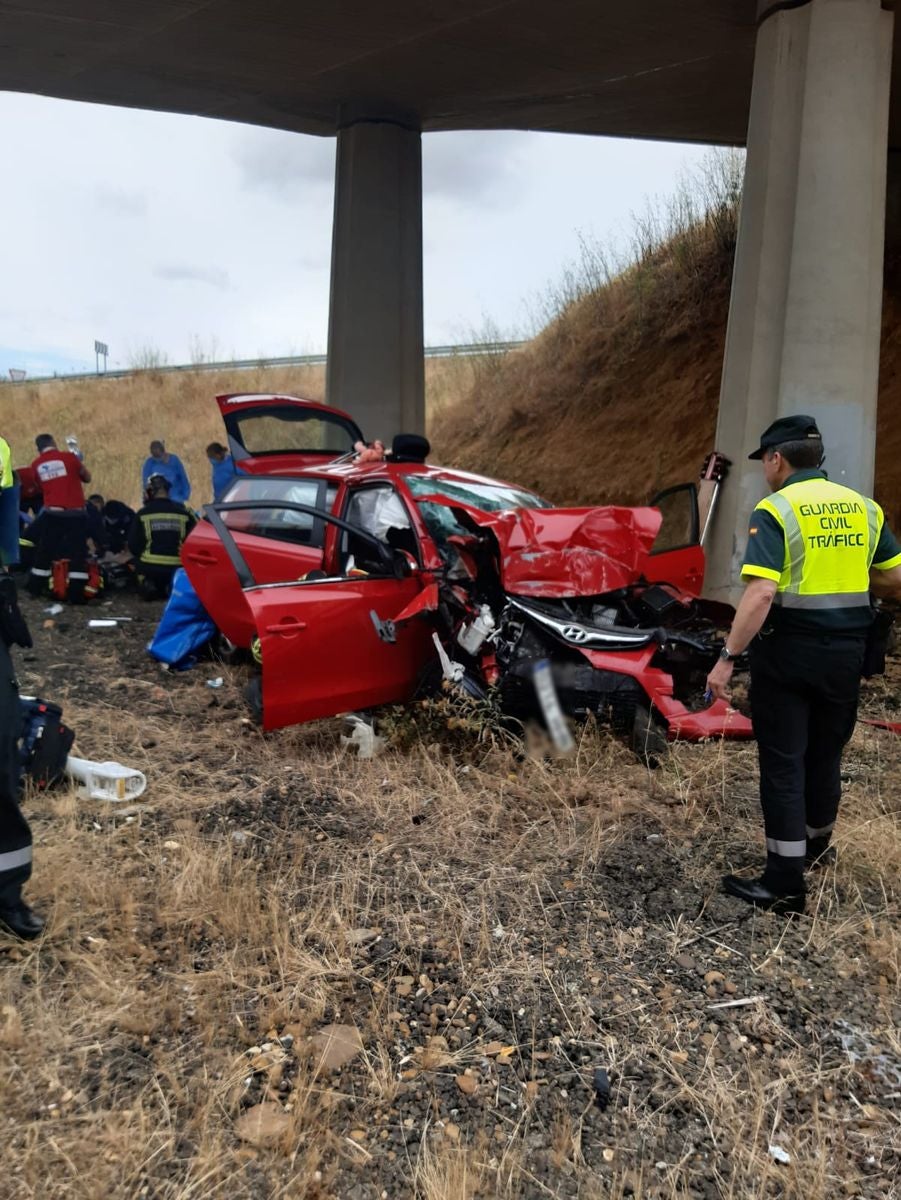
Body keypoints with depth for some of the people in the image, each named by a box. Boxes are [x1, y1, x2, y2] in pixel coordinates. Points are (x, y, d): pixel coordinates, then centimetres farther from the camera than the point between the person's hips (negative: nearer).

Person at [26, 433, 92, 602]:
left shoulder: (36, 465, 7)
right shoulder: (69, 457, -3)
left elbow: (40, 487, 17)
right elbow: (87, 478, 8)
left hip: (52, 513, 3)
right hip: (75, 513, -3)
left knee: (44, 551, 16)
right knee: (78, 553, 0)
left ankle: (35, 588, 24)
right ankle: (76, 594, -3)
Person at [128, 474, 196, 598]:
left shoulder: (142, 514, -3)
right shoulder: (184, 513, 0)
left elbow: (133, 544, 2)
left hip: (149, 567, 0)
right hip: (176, 568, 0)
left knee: (148, 590, 27)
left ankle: (147, 586, -4)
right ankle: (170, 587, -5)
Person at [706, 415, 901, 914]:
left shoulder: (775, 510, -12)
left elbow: (760, 595, -23)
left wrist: (728, 658, -20)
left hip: (788, 650, -6)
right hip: (845, 650, 6)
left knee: (783, 762, 2)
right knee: (825, 755, 21)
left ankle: (784, 883, 7)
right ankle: (815, 846, 41)